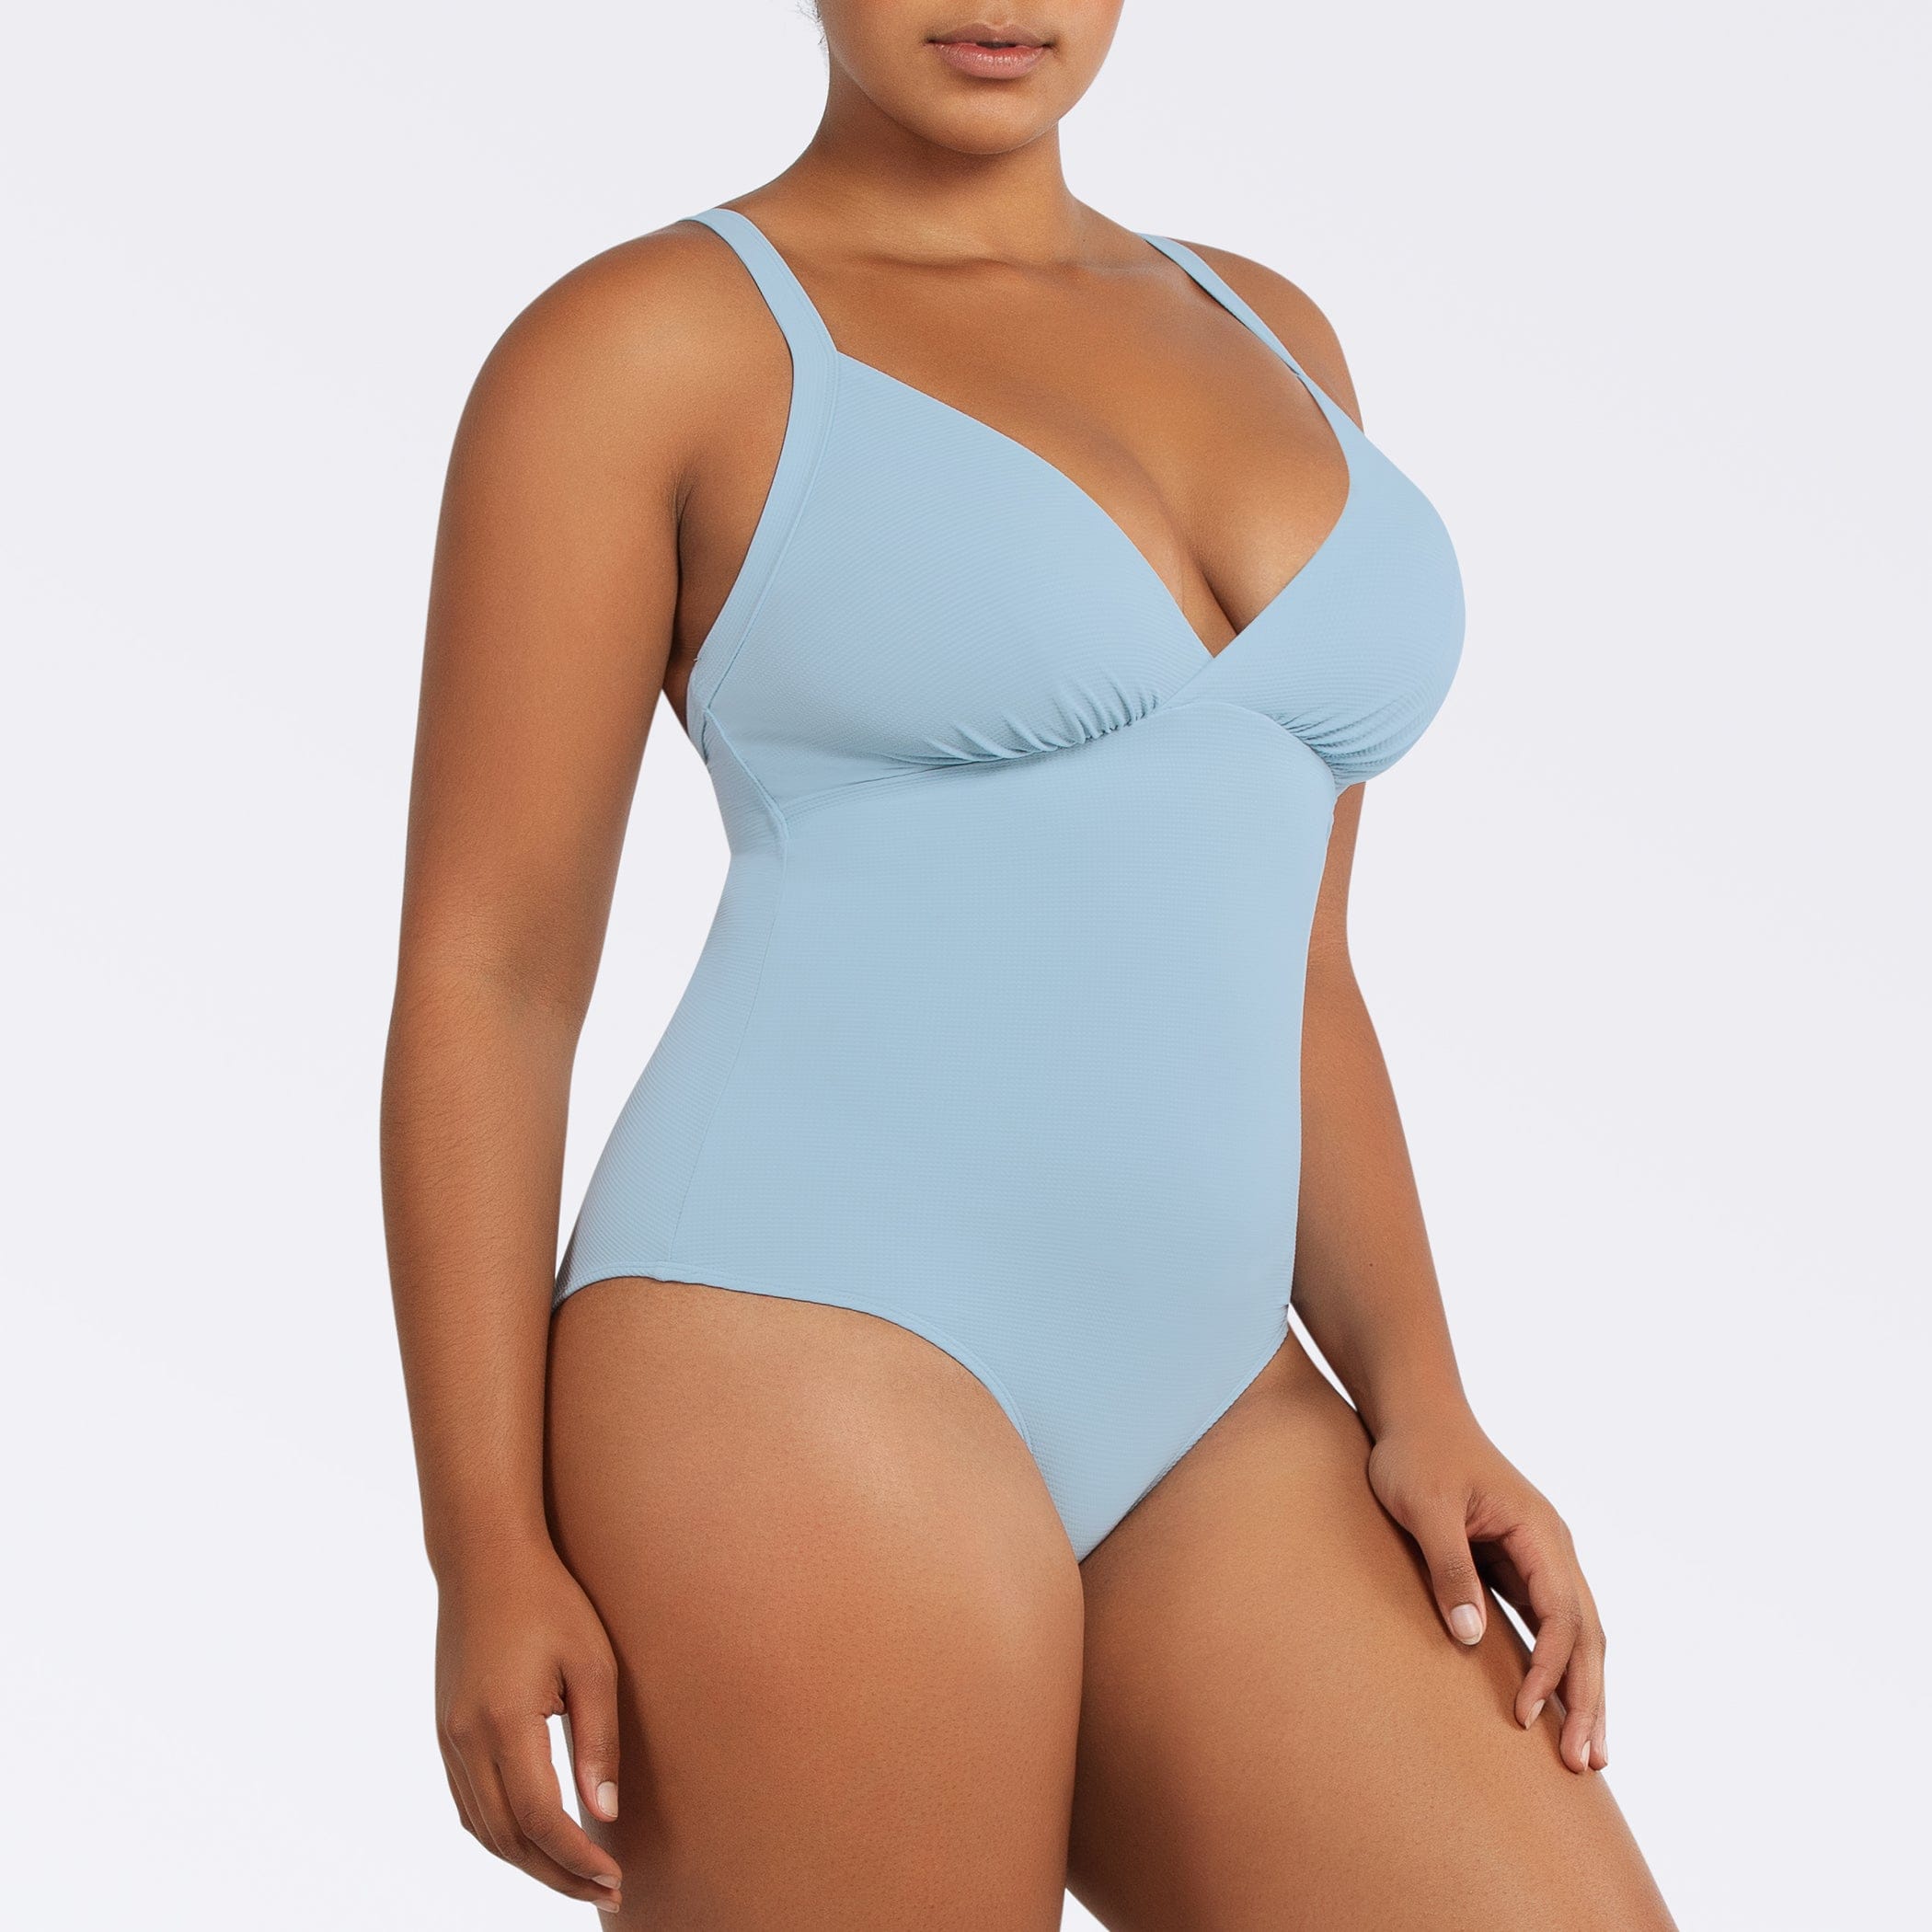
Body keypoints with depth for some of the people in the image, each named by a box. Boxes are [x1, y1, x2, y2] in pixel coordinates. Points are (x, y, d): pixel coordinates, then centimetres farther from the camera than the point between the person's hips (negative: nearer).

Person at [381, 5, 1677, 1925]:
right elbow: (480, 969, -3)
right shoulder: (631, 347, -1)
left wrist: (1420, 1408, 6)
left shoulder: (1257, 340, 17)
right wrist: (489, 1554, -8)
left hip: (1179, 1442, 7)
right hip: (802, 1395, -6)